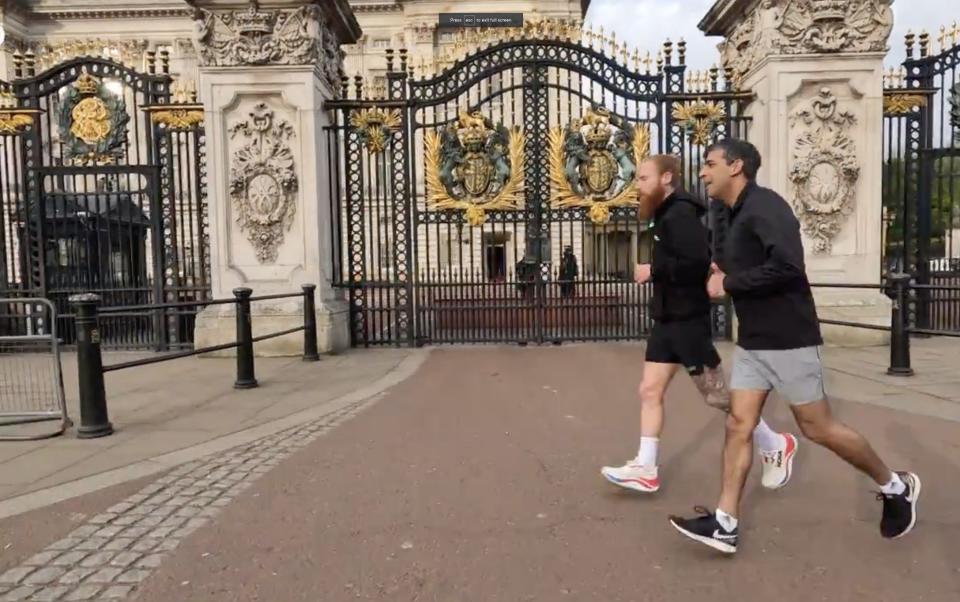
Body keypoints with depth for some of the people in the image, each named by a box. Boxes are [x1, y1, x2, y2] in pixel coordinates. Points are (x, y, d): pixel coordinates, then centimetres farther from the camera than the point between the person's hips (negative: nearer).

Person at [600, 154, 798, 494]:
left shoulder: (680, 214, -16)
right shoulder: (668, 215, 14)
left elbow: (697, 262, -27)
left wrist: (653, 271, -19)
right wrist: (656, 272, 5)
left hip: (688, 319, -10)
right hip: (667, 318, 10)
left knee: (715, 394, 3)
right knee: (650, 391, 6)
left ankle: (776, 446, 22)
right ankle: (645, 470, 11)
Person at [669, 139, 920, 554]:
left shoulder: (764, 206, -16)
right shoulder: (739, 215, 14)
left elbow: (787, 267, -29)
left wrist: (728, 283, -20)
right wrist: (724, 275, 3)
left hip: (788, 340, -9)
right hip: (751, 341, 9)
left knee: (817, 428, 4)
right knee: (738, 425, 3)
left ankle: (895, 486, 28)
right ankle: (725, 524, 7)